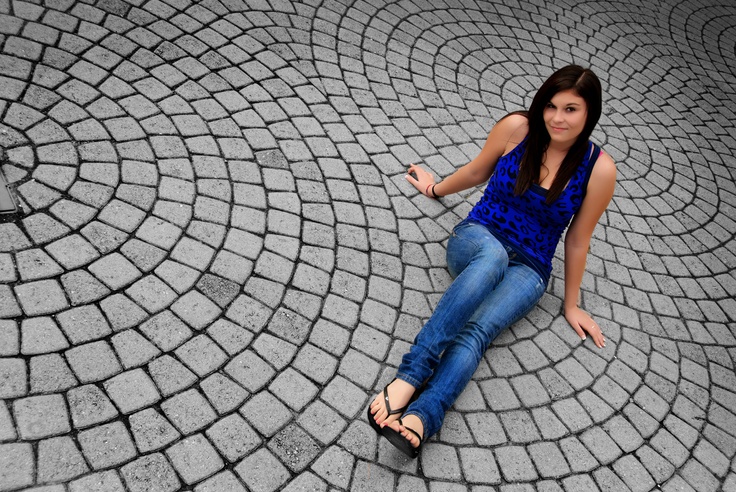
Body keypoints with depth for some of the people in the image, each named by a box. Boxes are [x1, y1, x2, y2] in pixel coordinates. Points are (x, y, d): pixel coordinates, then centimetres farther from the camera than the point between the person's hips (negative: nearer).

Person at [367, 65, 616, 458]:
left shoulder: (598, 169, -6)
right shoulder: (516, 128, -6)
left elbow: (577, 240, 2)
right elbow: (477, 172, 13)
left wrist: (571, 305, 9)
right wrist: (437, 189, 28)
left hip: (529, 269, 0)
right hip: (476, 238, 0)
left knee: (478, 330, -32)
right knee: (494, 256, -40)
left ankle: (419, 419, -51)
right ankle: (412, 373, -48)